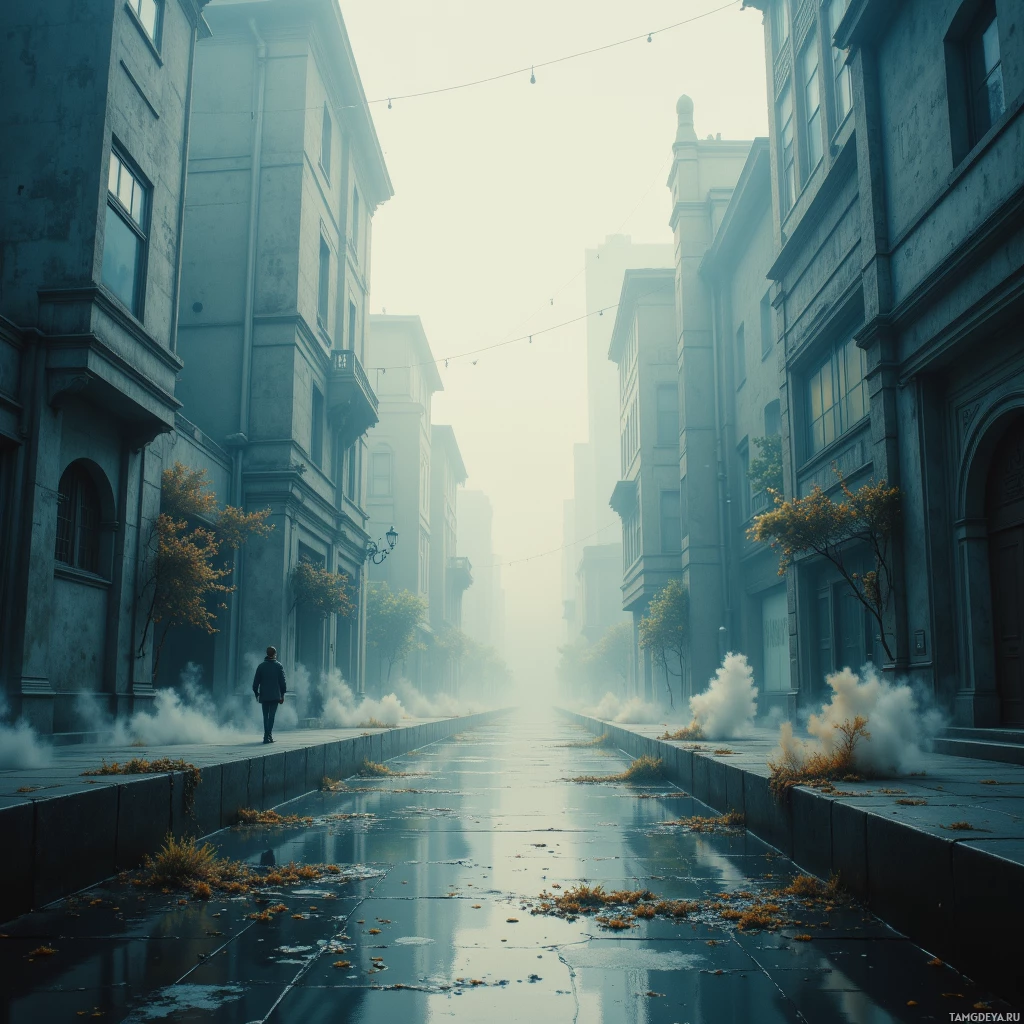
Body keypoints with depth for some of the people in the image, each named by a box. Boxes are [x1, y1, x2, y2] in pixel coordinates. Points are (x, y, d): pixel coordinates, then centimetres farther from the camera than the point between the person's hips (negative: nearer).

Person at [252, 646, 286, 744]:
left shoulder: (261, 666, 5)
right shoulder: (279, 666, 0)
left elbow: (256, 681, 4)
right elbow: (282, 681, -1)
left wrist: (256, 693, 14)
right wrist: (282, 694, 6)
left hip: (264, 695, 2)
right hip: (275, 695, -2)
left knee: (265, 716, 12)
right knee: (271, 716, -3)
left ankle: (267, 735, 16)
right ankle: (268, 736, -12)